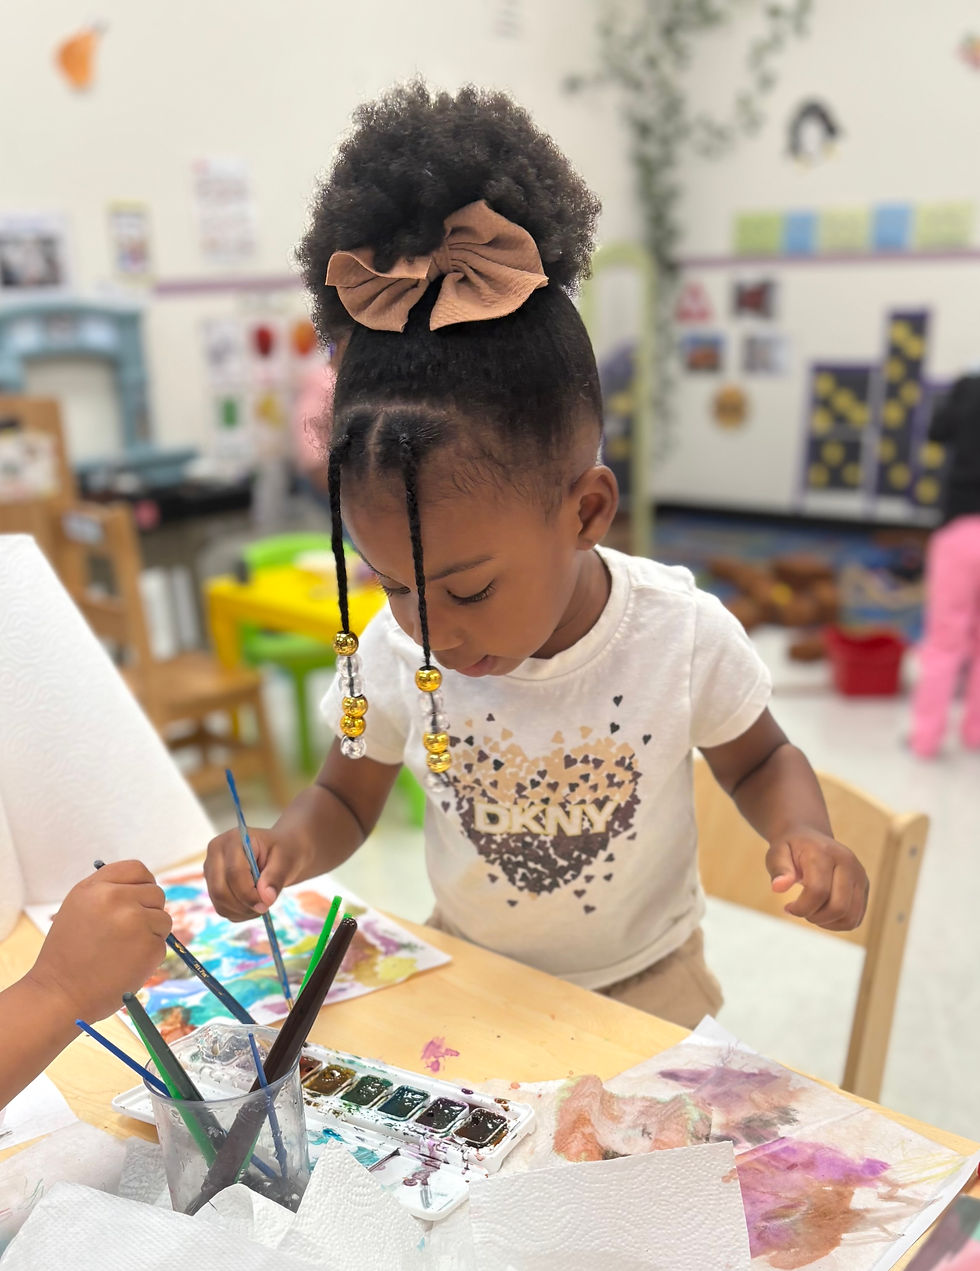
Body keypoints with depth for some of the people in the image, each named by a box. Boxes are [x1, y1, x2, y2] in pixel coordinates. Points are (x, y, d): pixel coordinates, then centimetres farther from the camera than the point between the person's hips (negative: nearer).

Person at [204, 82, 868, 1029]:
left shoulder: (683, 636, -21)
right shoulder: (391, 655, -16)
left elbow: (760, 762, -2)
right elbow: (346, 798, 0)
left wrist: (803, 835, -22)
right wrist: (288, 846, -22)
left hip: (641, 985, 0)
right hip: (465, 979, 1)